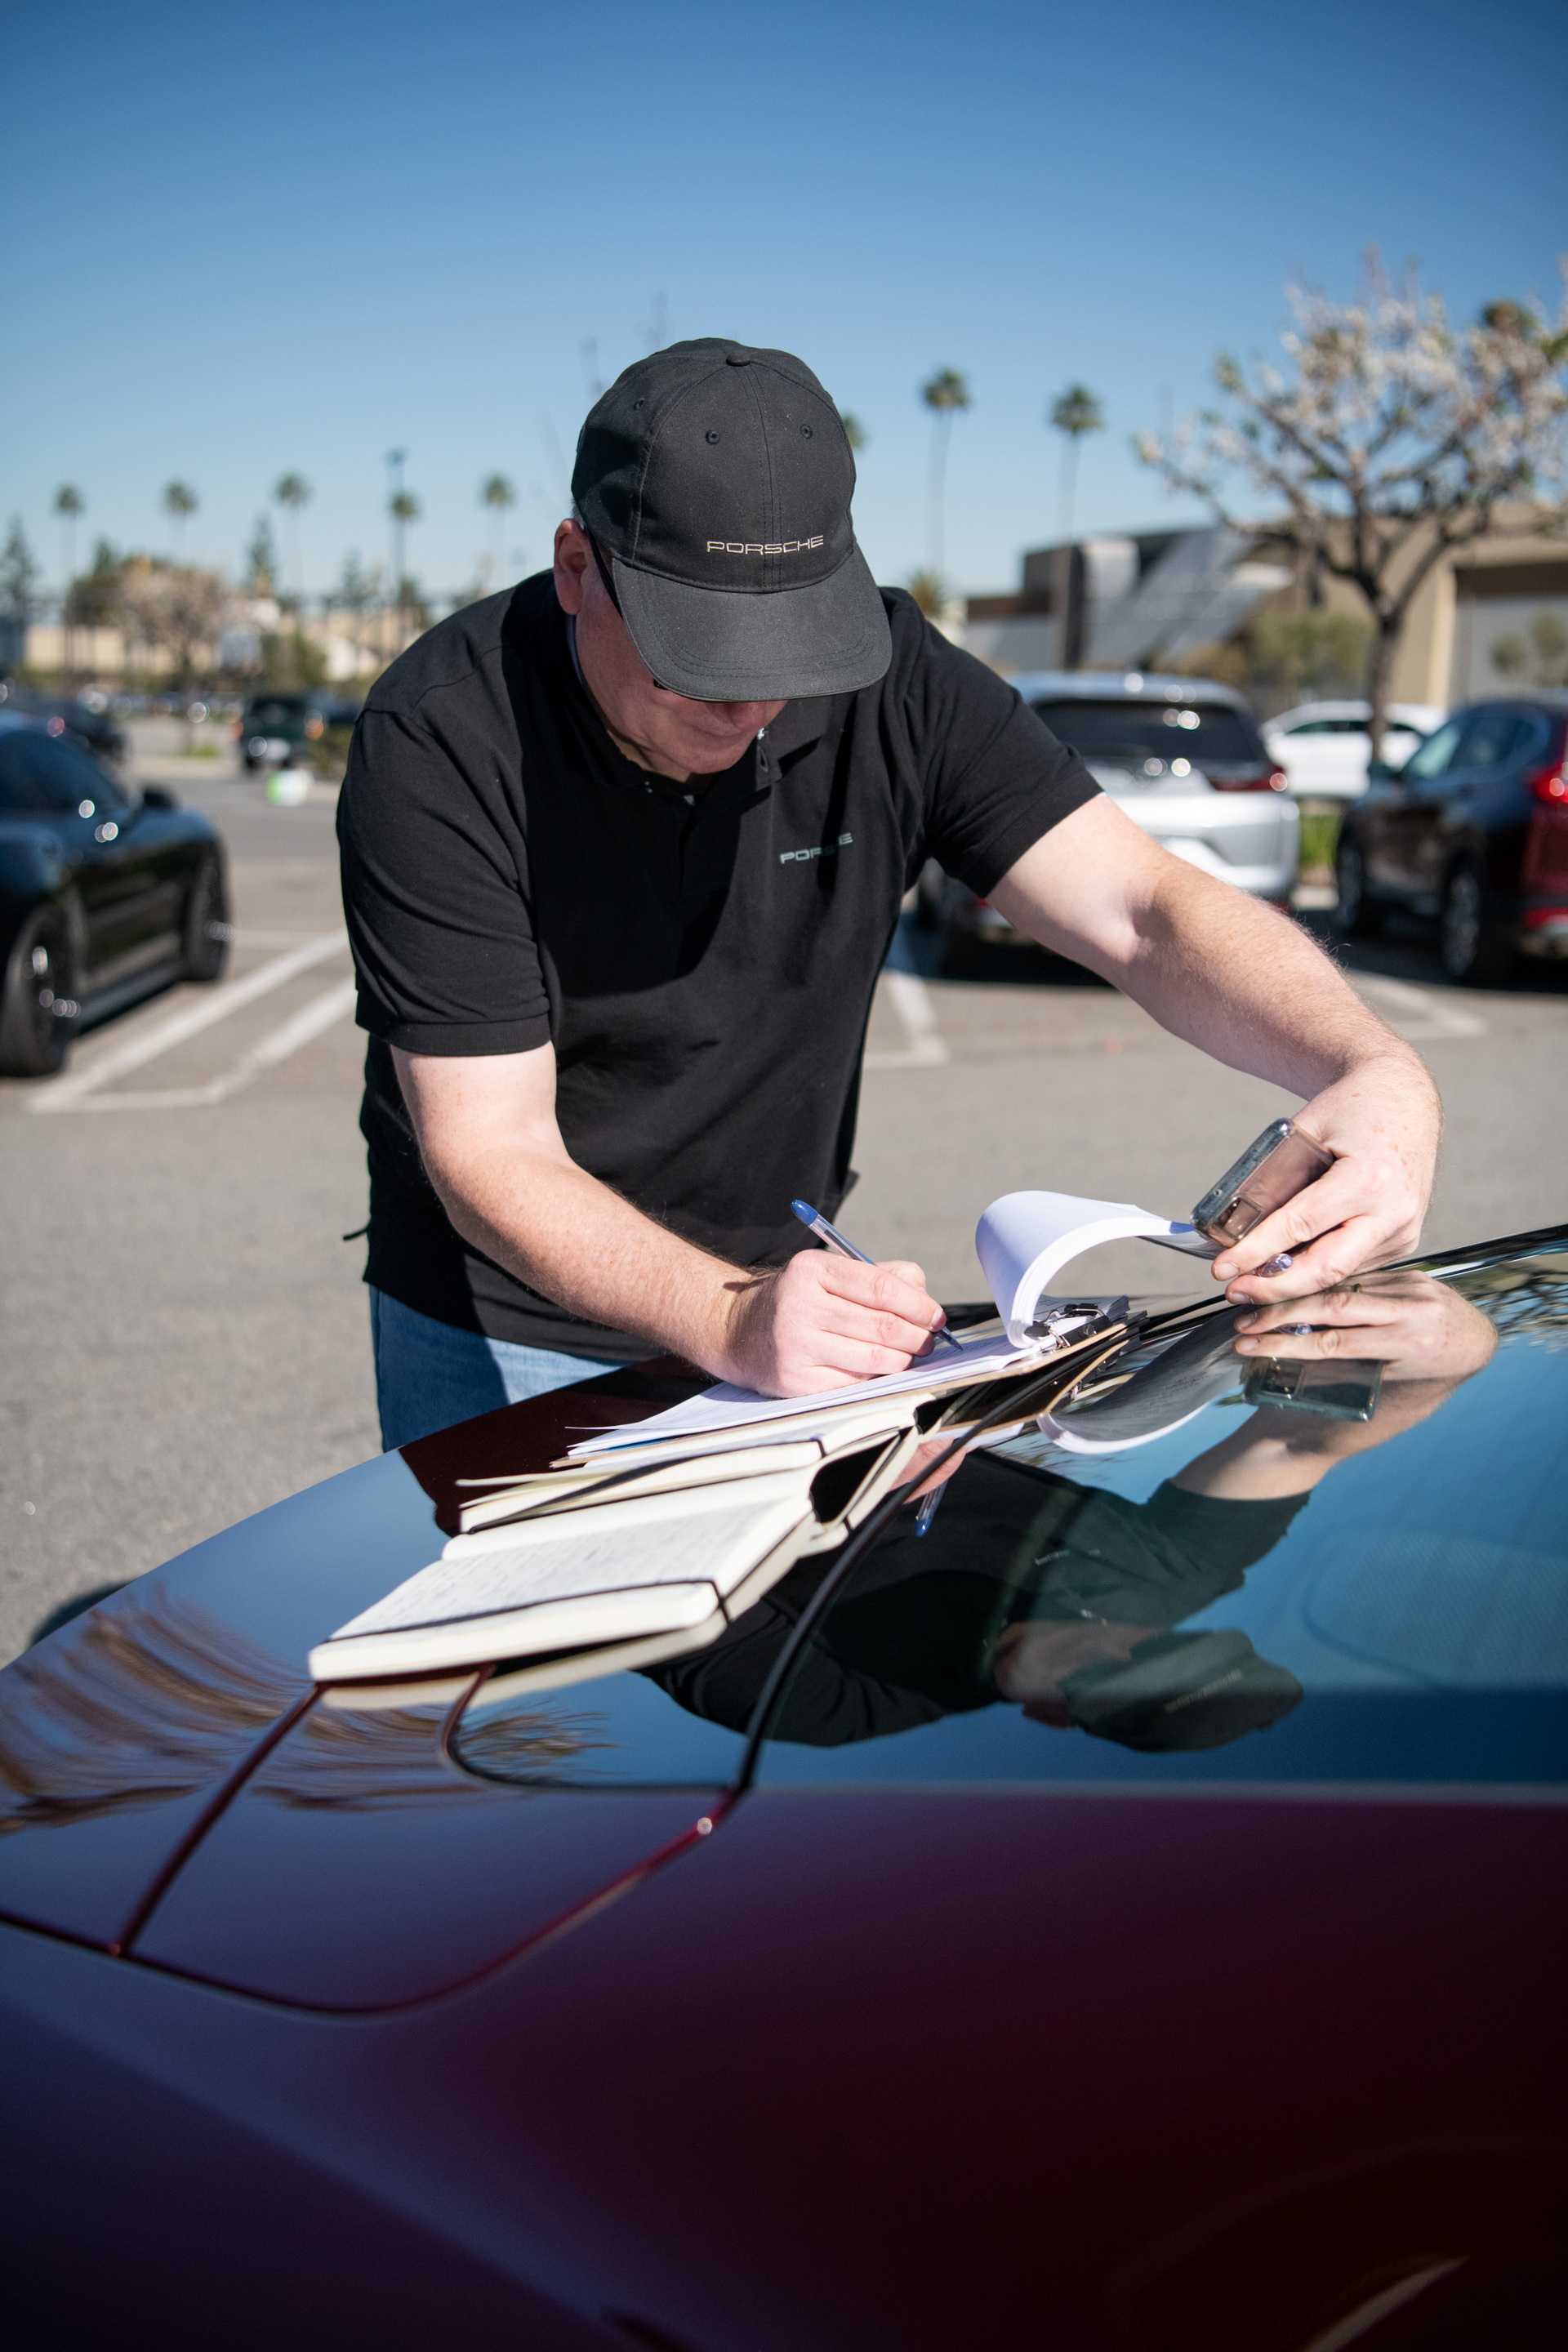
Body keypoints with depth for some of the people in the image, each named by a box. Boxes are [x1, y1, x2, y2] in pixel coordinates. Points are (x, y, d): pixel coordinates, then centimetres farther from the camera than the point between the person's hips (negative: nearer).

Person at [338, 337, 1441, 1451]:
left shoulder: (892, 682, -14)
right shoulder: (438, 743, -24)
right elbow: (489, 1149, -26)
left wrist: (1378, 1072, -39)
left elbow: (1145, 907, -20)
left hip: (782, 1292, 3)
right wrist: (730, 1318, -43)